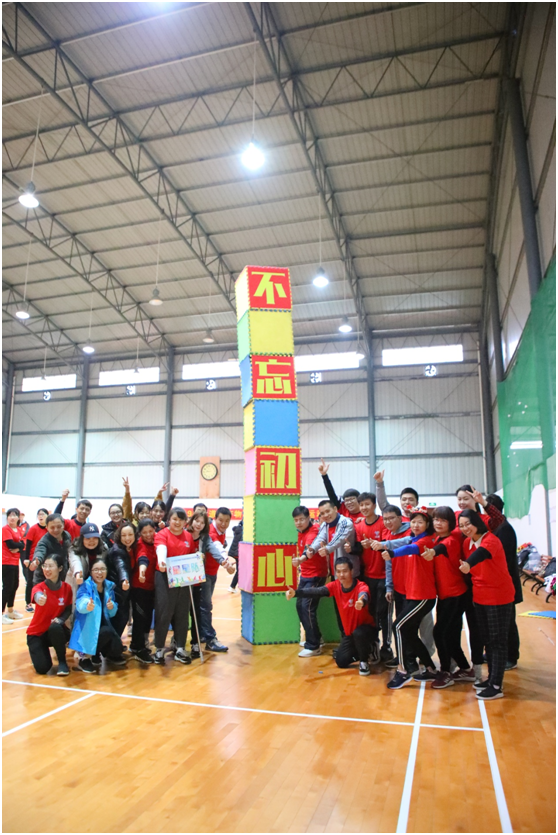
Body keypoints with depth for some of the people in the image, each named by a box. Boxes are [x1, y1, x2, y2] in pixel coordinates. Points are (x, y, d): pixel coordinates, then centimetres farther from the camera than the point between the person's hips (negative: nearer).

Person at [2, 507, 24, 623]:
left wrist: (18, 548, -15)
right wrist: (20, 544, -5)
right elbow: (11, 544, -21)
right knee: (7, 587, -8)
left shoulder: (18, 530, 13)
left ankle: (10, 611, 28)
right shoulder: (5, 529, -11)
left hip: (15, 562, 8)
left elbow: (22, 544, 5)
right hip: (6, 563, -8)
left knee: (14, 586, 15)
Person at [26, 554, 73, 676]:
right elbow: (38, 597, -43)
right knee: (42, 668, -18)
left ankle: (62, 662, -13)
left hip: (56, 631, 1)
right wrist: (40, 599, -69)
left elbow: (68, 609, 0)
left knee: (55, 627, -36)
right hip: (37, 632, -1)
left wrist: (60, 620, -22)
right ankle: (39, 650, 18)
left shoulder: (66, 588, -11)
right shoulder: (39, 587, -18)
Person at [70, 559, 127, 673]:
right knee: (107, 632, -32)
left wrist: (112, 607, -14)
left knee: (117, 647, -19)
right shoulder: (85, 586, -13)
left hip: (103, 625, 4)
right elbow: (80, 604, -35)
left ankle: (111, 655, 20)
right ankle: (85, 656, -8)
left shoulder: (109, 587, 3)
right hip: (88, 628, -4)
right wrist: (87, 606, -59)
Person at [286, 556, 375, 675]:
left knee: (358, 633, -36)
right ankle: (364, 650, 26)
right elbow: (317, 591, -30)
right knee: (341, 661, 0)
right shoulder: (335, 586, -14)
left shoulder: (361, 586, -27)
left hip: (365, 628, -5)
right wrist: (296, 593, -47)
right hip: (349, 632, 5)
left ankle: (364, 661, -7)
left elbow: (364, 597, -51)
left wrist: (361, 602, -77)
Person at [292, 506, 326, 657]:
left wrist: (301, 559, -58)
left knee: (307, 607, -14)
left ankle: (313, 646, -2)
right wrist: (301, 570, 14)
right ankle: (314, 638, 30)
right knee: (299, 606, 13)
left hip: (316, 575, -9)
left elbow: (309, 548, -41)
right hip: (305, 575, 9)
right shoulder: (301, 533, 6)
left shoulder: (313, 531, -21)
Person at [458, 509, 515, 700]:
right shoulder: (467, 543, 3)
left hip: (499, 596, -7)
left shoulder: (491, 540, -20)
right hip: (479, 597, 7)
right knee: (487, 639, 15)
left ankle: (496, 686, 6)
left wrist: (468, 564, -59)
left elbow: (482, 553, -41)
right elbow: (466, 563, 8)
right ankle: (492, 677, 28)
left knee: (498, 640, 0)